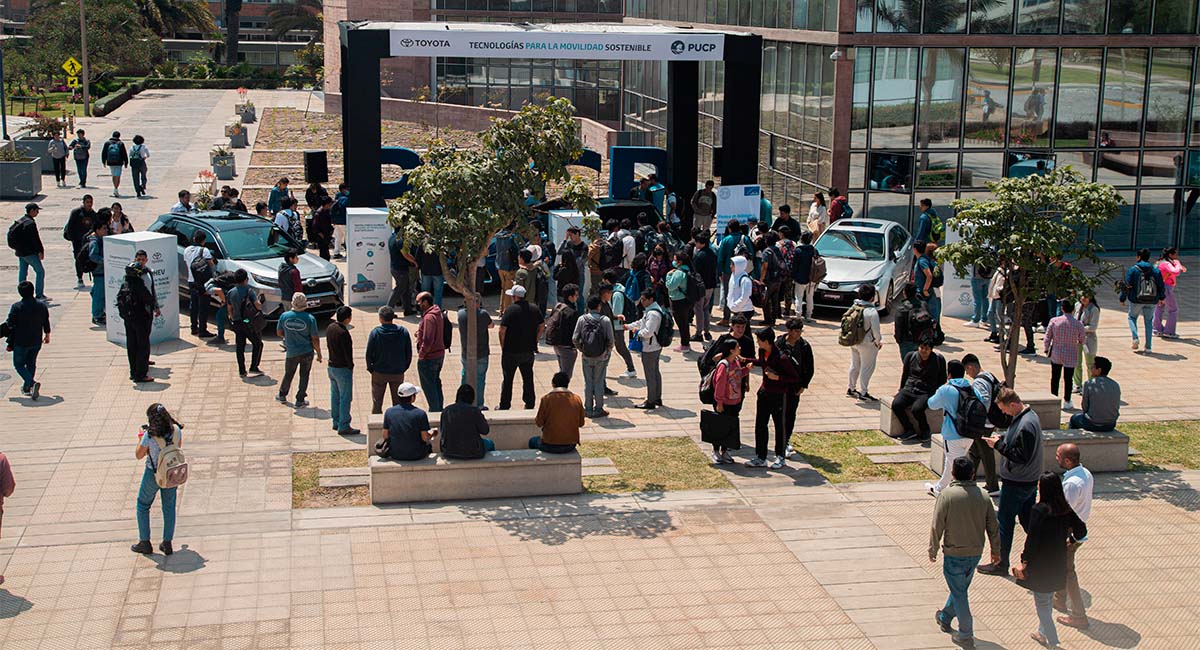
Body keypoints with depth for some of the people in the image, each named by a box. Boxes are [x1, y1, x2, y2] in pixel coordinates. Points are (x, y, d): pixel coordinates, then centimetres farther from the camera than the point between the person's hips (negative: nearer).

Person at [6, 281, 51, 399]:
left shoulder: (16, 307, -16)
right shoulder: (42, 305, -4)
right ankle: (27, 387, 28)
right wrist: (47, 335, 22)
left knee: (19, 364, 9)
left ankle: (32, 383, -14)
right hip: (36, 341, 4)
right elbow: (46, 323, 6)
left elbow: (10, 324, -12)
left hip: (21, 342, -4)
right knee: (31, 363, 21)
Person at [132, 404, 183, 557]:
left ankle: (145, 543, 23)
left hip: (154, 474, -4)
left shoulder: (149, 435, -25)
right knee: (169, 507, 18)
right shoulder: (176, 430, -13)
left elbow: (139, 455, -11)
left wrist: (140, 438, 4)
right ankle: (167, 544, 22)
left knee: (143, 505, 18)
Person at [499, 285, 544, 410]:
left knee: (507, 379, 7)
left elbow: (502, 330, -17)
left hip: (511, 351, -4)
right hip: (529, 351, 4)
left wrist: (503, 346, -5)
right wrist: (534, 341, 12)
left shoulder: (510, 310, -14)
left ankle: (504, 405, 13)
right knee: (528, 378, 15)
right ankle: (529, 403, 20)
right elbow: (542, 327, 7)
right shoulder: (535, 309, 2)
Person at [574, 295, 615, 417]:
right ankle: (598, 410, 13)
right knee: (599, 383, 8)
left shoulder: (582, 319, -5)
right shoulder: (605, 320, -10)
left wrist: (581, 349, 10)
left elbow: (575, 338, -6)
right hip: (601, 357, -1)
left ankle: (588, 409, 16)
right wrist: (607, 351, 8)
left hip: (586, 357, 1)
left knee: (588, 383, 11)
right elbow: (610, 339, -10)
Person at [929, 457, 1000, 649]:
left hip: (954, 554, -5)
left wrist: (933, 549, 0)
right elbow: (993, 527, 3)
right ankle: (945, 618, 42)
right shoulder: (983, 497, -4)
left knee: (959, 593, 6)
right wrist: (996, 550, 17)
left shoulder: (946, 495, -16)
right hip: (976, 553, 5)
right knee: (960, 588, 23)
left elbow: (937, 526, -13)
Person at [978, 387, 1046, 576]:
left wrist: (999, 445, -21)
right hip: (1030, 481, 10)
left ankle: (1001, 564, 12)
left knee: (1004, 522, 2)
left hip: (1016, 484, -10)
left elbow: (1022, 456, -27)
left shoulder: (1025, 425, -26)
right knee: (1028, 520, 17)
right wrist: (1002, 438, 2)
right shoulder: (1030, 415, 6)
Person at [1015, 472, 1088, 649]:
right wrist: (1070, 540, 25)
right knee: (1048, 600, 23)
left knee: (1042, 603, 6)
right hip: (1058, 564, 6)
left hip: (1040, 564, -6)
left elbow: (1031, 539, -21)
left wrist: (1024, 563, -15)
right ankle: (1043, 632, 37)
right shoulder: (1065, 509, -2)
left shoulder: (1039, 510, -21)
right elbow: (1081, 529, 7)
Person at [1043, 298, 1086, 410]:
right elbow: (1083, 340, -2)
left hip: (1056, 354, 1)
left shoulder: (1054, 321, -11)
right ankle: (1067, 402, 16)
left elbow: (1047, 337, -3)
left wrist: (1046, 349, 13)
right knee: (1068, 379, 10)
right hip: (1070, 356, -1)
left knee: (1055, 378, 14)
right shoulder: (1078, 324, -15)